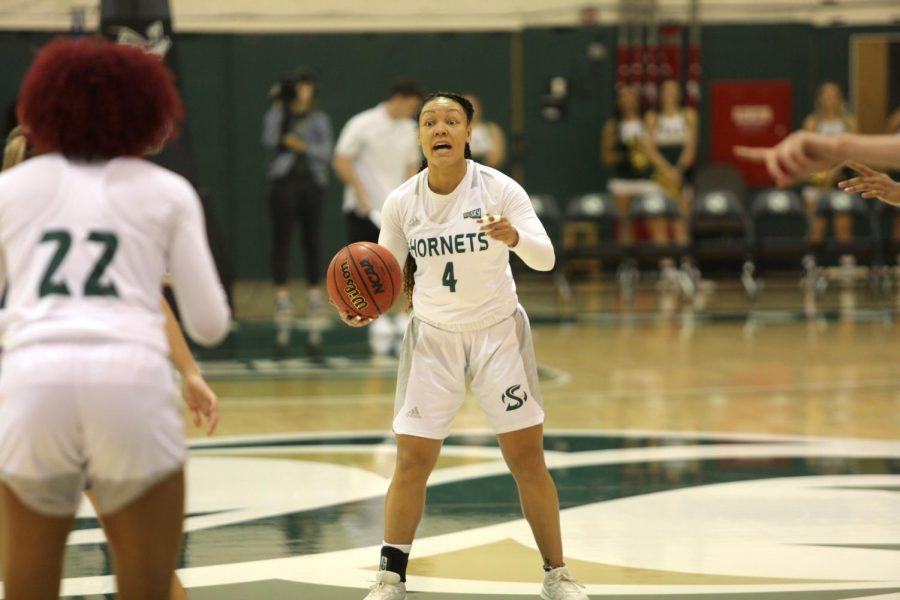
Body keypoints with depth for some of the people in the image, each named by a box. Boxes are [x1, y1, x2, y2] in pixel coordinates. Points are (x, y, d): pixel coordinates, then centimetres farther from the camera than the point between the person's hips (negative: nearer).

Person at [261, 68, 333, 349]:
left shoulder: (319, 118, 10)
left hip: (312, 182, 2)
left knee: (313, 242, 1)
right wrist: (278, 106, -12)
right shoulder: (276, 114, 5)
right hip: (283, 182, -2)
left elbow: (326, 151, 1)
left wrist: (304, 146, -15)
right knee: (281, 241, -3)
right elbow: (269, 140, -12)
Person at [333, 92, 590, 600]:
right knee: (412, 462, -2)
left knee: (528, 458, -1)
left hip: (498, 333, -1)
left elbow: (545, 258, -20)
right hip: (433, 337, 1)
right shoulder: (401, 202, -7)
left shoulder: (499, 189, -14)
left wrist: (514, 237, -41)